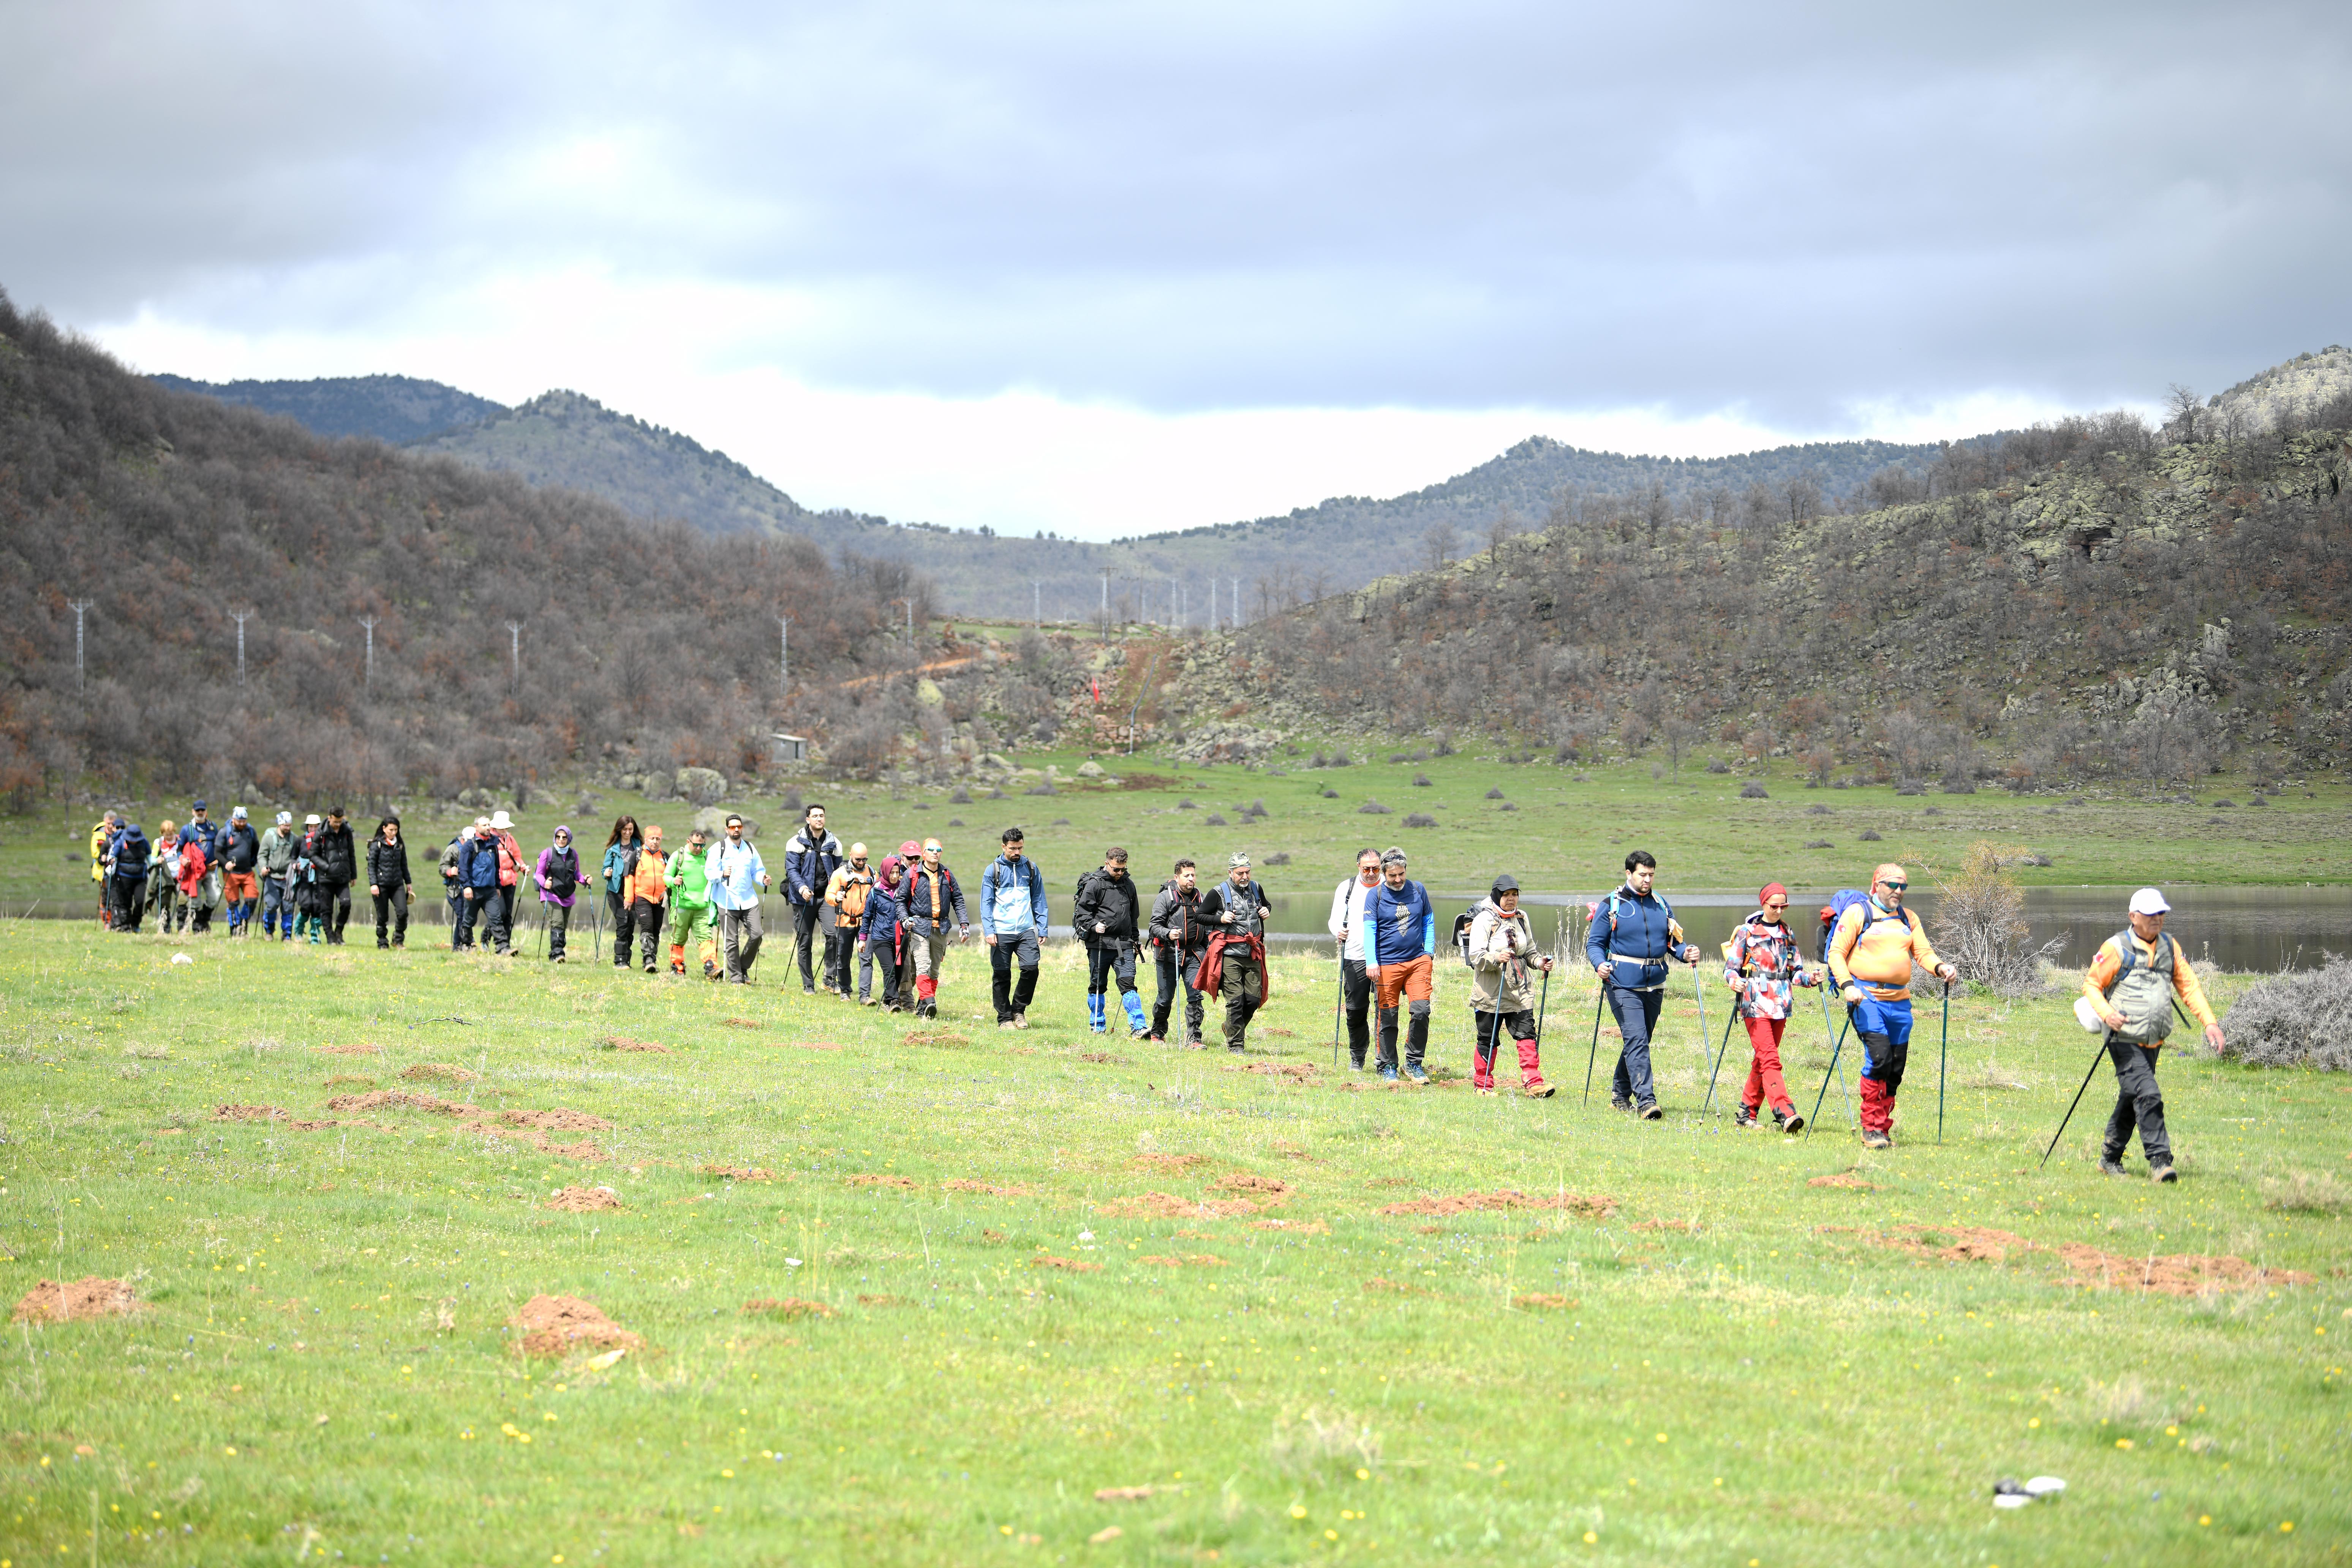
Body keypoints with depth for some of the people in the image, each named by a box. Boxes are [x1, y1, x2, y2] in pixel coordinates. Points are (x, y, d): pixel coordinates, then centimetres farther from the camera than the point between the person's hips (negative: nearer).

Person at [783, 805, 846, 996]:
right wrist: (801, 888, -22)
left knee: (833, 934, -21)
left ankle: (830, 977, -10)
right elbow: (792, 869, -5)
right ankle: (808, 985, 12)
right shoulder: (796, 843, 1)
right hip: (804, 898, -1)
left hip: (826, 896, 1)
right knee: (805, 943, 3)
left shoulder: (834, 844, 10)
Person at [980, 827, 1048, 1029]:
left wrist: (1042, 929, 4)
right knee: (1002, 976, 1)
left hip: (1026, 931, 1)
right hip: (1001, 932, -1)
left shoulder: (1031, 869, 10)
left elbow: (1039, 900, 13)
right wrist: (989, 931, -11)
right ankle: (1004, 1018, 12)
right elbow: (986, 903, 0)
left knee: (1031, 968, -13)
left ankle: (1019, 1010, 7)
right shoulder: (993, 870, 2)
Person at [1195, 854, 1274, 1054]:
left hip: (1253, 954, 5)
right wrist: (1220, 919, -13)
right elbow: (1199, 916, 3)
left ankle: (1233, 1029, 29)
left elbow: (1266, 905, 32)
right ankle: (1236, 1044, -1)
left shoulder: (1256, 889, 11)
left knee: (1254, 999, 2)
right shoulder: (1218, 893, -4)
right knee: (1235, 1000, -9)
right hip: (1229, 954, -5)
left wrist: (1267, 910, 8)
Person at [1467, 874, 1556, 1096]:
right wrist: (1495, 958, -32)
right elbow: (1476, 956, -13)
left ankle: (1533, 1083, -9)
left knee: (1527, 1034, -6)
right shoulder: (1484, 919, -6)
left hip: (1520, 992, 4)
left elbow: (1529, 951, 22)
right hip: (1491, 992, -4)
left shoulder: (1521, 918, 11)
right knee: (1488, 1039, 3)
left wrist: (1540, 962, 2)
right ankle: (1483, 1085, 15)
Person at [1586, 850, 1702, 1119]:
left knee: (1639, 1042, 13)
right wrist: (1600, 965, -22)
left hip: (1655, 986, 6)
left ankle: (1620, 1095, 28)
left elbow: (1673, 941, 15)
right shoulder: (1611, 906, -2)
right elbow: (1595, 943, -2)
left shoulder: (1662, 905, 13)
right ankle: (1646, 1101, -22)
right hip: (1623, 986, -6)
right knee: (1636, 1041, -16)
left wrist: (1685, 953, -7)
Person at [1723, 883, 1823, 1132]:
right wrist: (1735, 982, -22)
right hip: (1756, 1006, -5)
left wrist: (1809, 978, -5)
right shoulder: (1747, 932, 1)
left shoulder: (1788, 935, 15)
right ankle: (1784, 1114, -26)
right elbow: (1730, 968, 0)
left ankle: (1747, 1113, 18)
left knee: (1762, 1060, 9)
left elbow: (1795, 971, 16)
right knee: (1770, 1059, -15)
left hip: (1781, 1006, 5)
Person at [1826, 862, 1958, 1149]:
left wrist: (1940, 968, -11)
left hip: (1899, 1000, 6)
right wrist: (1847, 985, -17)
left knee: (1896, 1066, 5)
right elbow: (1837, 952, -2)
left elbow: (1923, 952, 11)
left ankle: (1883, 1129, 15)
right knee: (1879, 1056, -19)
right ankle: (1871, 1128, -12)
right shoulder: (1858, 913, 2)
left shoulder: (1909, 919, 18)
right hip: (1867, 997, -6)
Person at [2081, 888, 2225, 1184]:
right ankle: (2159, 1162, -19)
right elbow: (2091, 984, -2)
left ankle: (2110, 1158, 28)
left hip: (2153, 1043, 6)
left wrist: (2210, 1022, -1)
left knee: (2131, 1101, 14)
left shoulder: (2170, 947, 11)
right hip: (2125, 1040, -6)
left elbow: (2188, 985, 11)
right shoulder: (2116, 948, -6)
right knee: (2148, 1096, -18)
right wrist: (2107, 1013, -20)